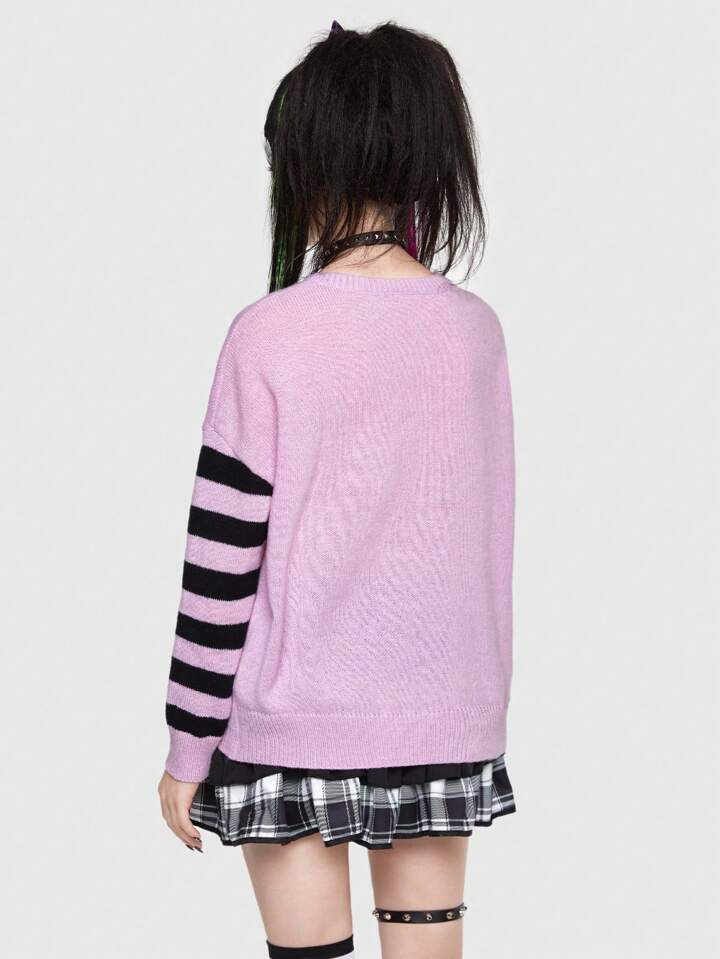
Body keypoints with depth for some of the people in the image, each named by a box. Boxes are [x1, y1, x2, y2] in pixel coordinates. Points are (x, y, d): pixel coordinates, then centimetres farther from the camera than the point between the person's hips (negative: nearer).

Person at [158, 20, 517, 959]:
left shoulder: (271, 337, -13)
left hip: (296, 730, -4)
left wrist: (188, 750, -3)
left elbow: (223, 564, -11)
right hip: (447, 720, 4)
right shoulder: (476, 328, 0)